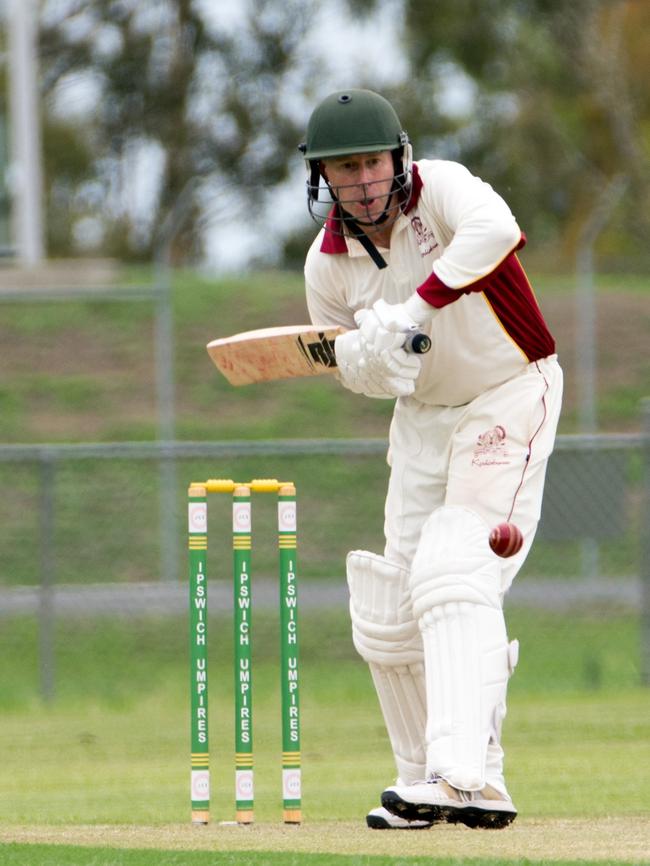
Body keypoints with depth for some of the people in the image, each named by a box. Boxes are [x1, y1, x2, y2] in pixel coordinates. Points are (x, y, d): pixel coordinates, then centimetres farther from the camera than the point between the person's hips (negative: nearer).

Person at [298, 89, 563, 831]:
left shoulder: (439, 189, -20)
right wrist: (369, 355, -18)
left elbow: (495, 228, -43)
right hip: (422, 417, 6)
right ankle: (421, 778, 22)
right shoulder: (328, 262, -6)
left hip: (510, 398, -6)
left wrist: (415, 309, -43)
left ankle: (464, 774, -31)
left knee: (454, 574, -23)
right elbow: (349, 362, 6)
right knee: (390, 608, 5)